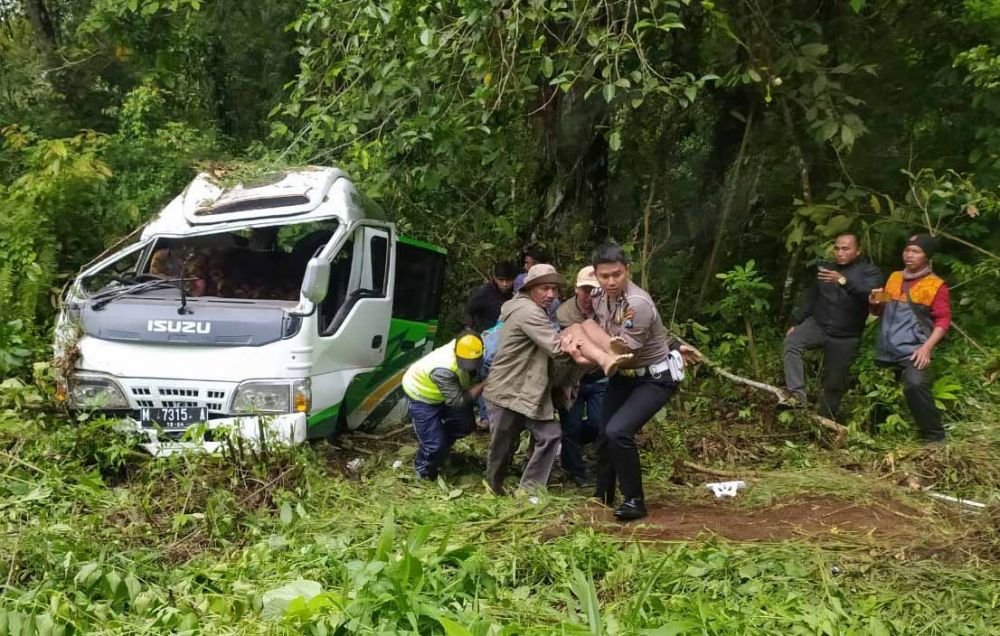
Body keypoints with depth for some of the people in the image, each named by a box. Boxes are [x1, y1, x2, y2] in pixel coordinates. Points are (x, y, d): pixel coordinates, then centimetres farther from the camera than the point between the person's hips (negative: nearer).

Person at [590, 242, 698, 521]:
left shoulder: (637, 304, -30)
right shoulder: (600, 300, -4)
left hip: (656, 378, -8)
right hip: (625, 376, 8)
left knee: (618, 432, -23)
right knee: (605, 435, 10)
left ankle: (634, 500, -5)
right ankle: (603, 496, 32)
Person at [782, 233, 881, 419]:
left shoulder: (869, 271, -4)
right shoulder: (826, 269, 13)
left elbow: (869, 293, -26)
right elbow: (811, 299, 19)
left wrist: (843, 281, -42)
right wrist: (796, 323, 14)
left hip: (845, 337, -3)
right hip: (817, 325, 3)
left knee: (835, 382, 4)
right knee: (791, 343, -28)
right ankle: (798, 394, -32)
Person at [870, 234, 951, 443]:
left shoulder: (936, 285, 0)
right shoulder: (894, 277, 15)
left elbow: (943, 320, -6)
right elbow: (880, 312, 23)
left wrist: (927, 347, -18)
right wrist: (875, 303, -1)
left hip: (913, 350, -6)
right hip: (886, 349, 6)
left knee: (915, 386, -28)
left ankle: (934, 436, -16)